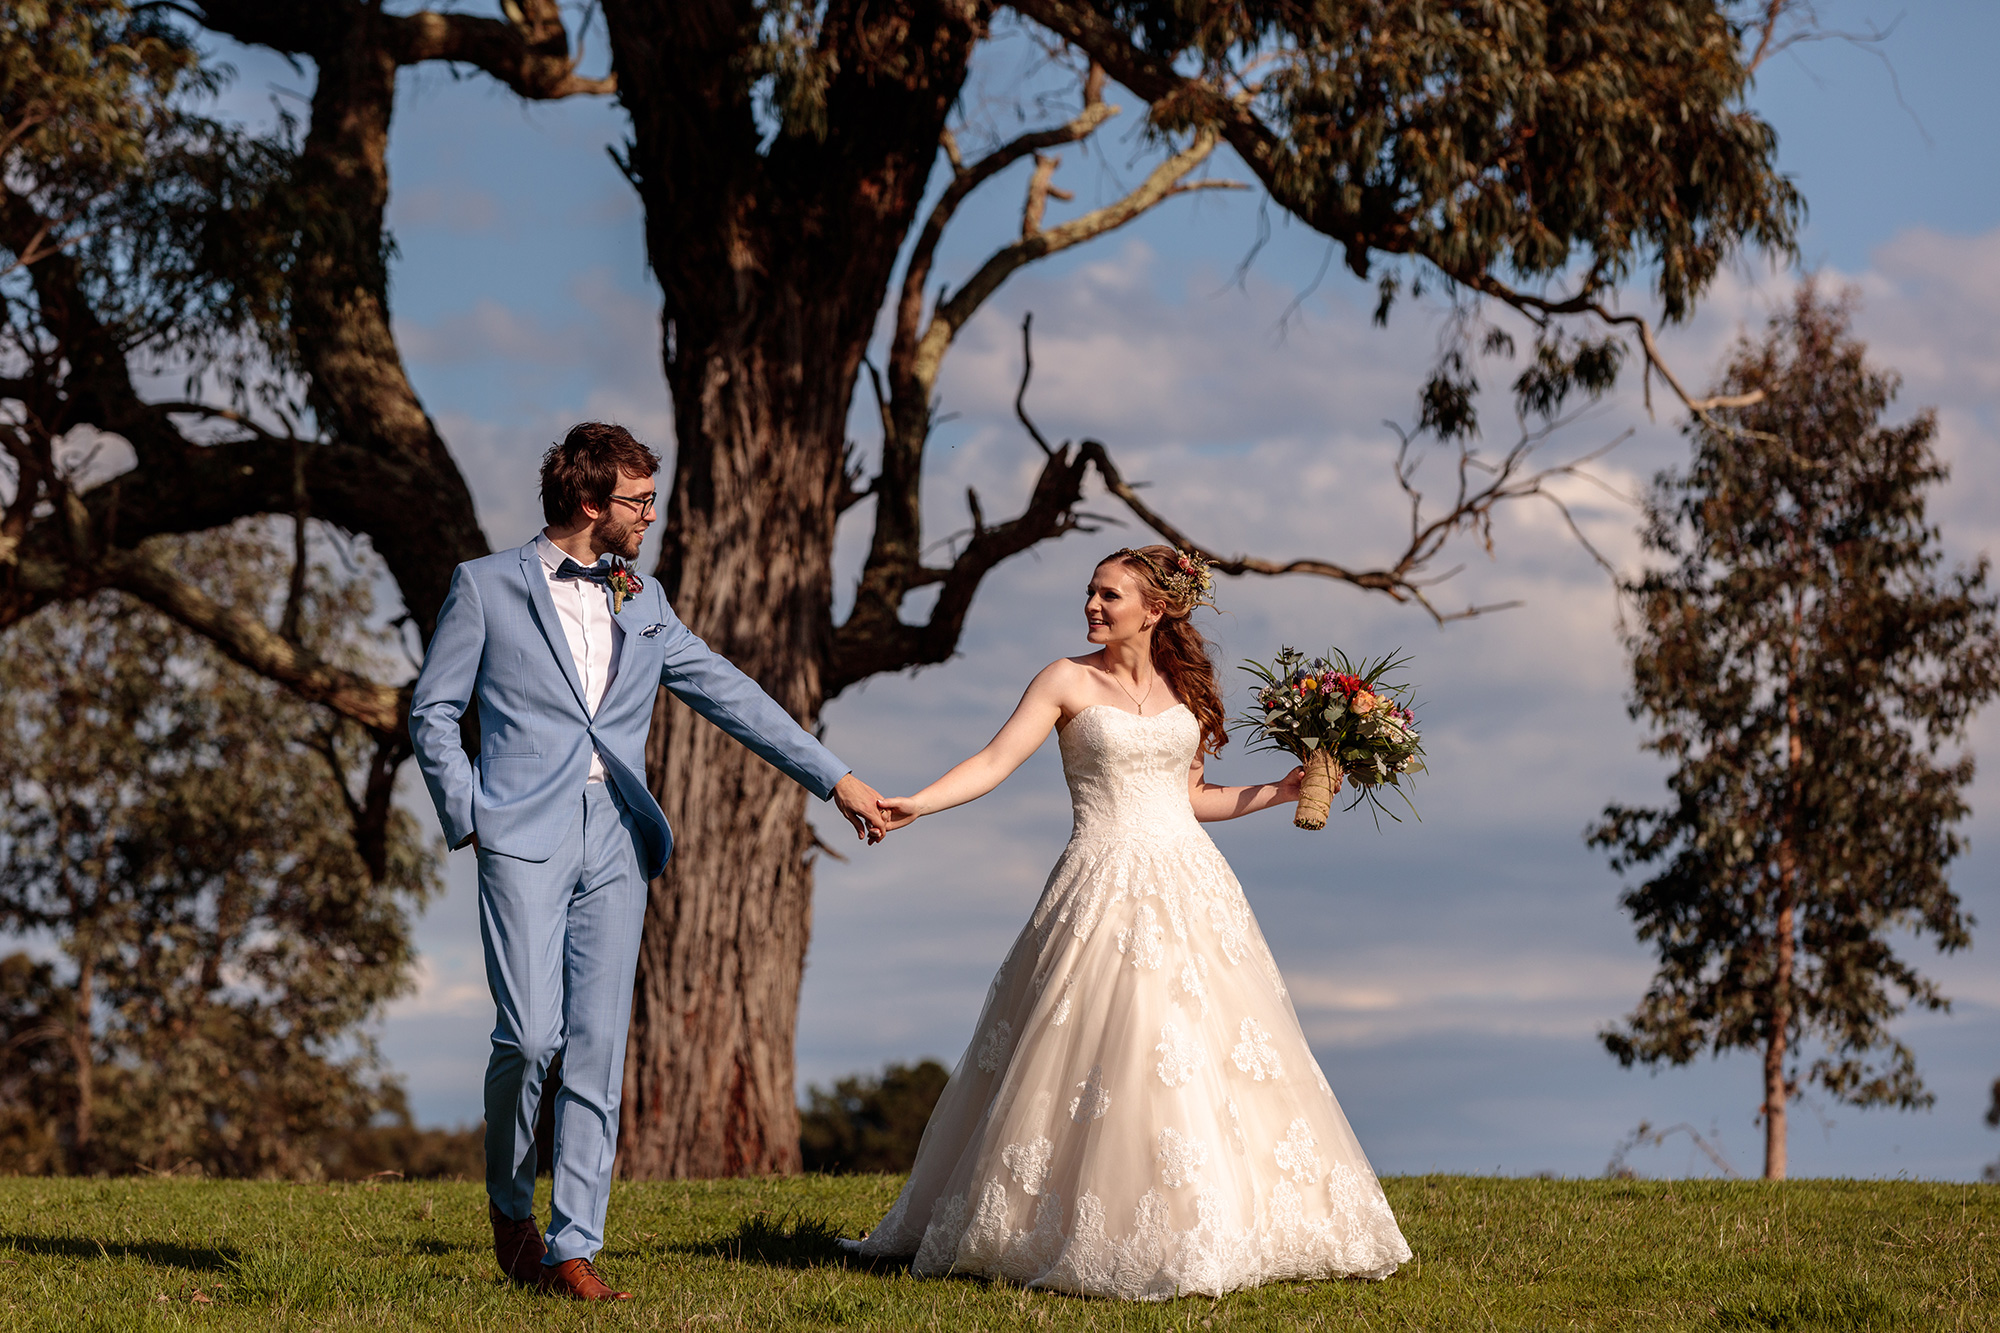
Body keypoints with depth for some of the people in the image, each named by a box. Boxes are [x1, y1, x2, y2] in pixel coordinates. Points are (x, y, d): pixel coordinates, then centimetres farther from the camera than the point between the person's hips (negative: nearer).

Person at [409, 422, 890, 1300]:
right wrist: (467, 819, -4)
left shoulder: (641, 602, 17)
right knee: (530, 1034, -14)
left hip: (615, 843, 4)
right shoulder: (487, 586, 5)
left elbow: (725, 692, 14)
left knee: (598, 1049, -1)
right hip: (525, 839, -4)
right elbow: (434, 712, 6)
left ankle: (572, 1248, 1)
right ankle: (510, 1201, 11)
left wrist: (832, 777, 7)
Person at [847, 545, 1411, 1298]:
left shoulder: (1183, 687, 12)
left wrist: (1281, 792, 12)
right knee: (1106, 1058, -9)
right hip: (1107, 889, -4)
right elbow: (995, 761, -9)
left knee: (1208, 1055, 2)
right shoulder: (1069, 681, 0)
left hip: (1190, 885, 4)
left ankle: (1222, 1223, 10)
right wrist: (916, 804, -23)